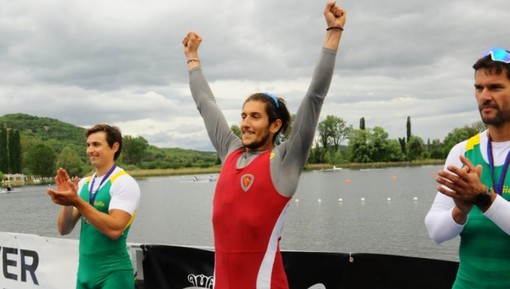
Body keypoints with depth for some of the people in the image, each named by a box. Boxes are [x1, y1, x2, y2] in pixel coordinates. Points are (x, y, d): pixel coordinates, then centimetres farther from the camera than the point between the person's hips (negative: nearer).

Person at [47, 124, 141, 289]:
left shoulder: (124, 182, -11)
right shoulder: (83, 183, 8)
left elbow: (114, 229, -23)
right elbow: (64, 229, 6)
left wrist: (77, 202, -24)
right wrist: (67, 202, -11)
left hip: (113, 273, -6)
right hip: (84, 271, 6)